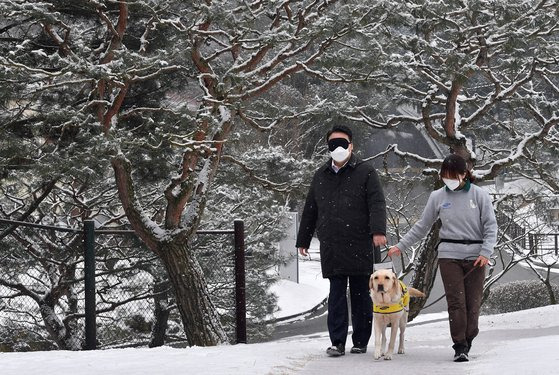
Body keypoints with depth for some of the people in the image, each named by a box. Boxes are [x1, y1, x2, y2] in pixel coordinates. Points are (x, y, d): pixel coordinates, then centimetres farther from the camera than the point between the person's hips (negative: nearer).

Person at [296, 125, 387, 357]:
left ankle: (360, 342, 12)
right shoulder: (321, 176, 17)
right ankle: (337, 342, -4)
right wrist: (303, 240, 23)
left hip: (360, 245, -3)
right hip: (331, 247, 3)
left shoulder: (365, 172, 3)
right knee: (336, 295, -3)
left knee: (360, 293, 3)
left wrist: (378, 230, -22)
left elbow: (377, 204, -7)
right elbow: (310, 211, 24)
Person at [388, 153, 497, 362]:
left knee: (473, 303, -1)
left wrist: (486, 252, -12)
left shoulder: (480, 195, 1)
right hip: (449, 255, 1)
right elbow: (422, 227, 15)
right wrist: (401, 246, 13)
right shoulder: (438, 197, 7)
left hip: (475, 257, -1)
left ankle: (468, 341, 13)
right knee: (456, 302, -8)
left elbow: (491, 226, 1)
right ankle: (460, 347, -7)